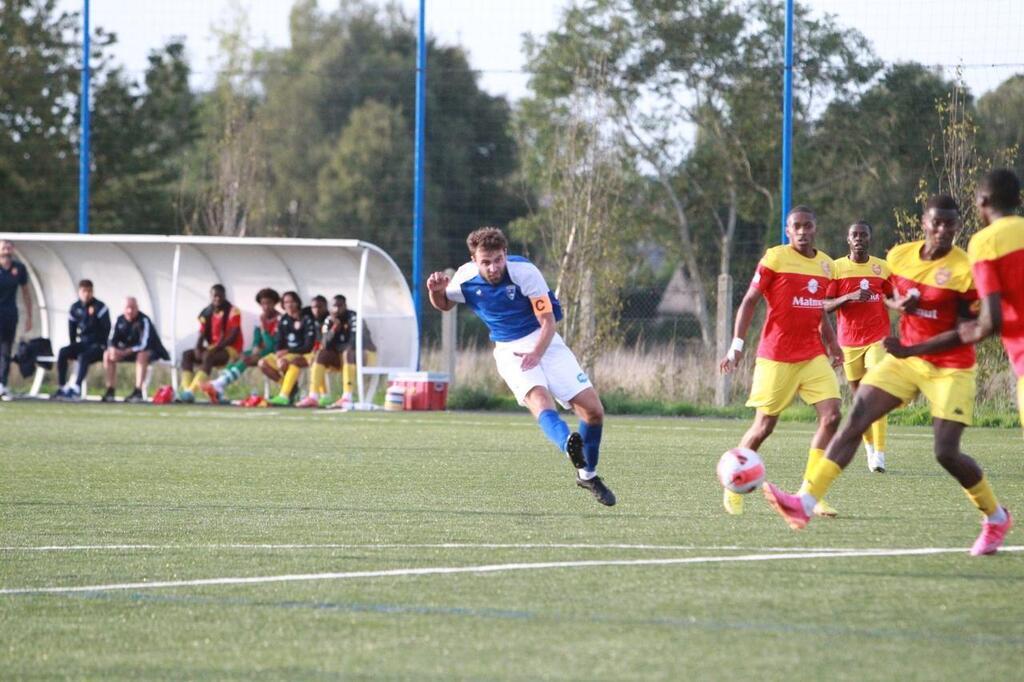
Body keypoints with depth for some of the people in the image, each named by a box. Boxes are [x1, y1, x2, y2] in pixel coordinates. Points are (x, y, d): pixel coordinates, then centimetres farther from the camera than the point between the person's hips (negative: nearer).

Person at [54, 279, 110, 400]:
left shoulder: (99, 307, -8)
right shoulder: (75, 308, 8)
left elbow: (106, 327, -12)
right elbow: (72, 329, 16)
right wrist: (73, 347, 9)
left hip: (97, 346, -5)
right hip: (82, 343, 5)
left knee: (83, 356, -36)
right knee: (63, 353, -20)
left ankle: (76, 388, -41)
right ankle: (62, 387, -21)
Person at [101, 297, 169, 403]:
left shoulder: (144, 320, -24)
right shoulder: (120, 320, -5)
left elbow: (144, 345, -31)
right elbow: (111, 341, -5)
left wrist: (125, 352, -38)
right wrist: (113, 350, -29)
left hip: (150, 351, -6)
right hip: (128, 350, 6)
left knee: (142, 355, -39)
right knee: (107, 355, -13)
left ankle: (138, 393, -39)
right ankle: (110, 392, -13)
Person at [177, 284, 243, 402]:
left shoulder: (232, 312, -8)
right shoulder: (207, 313, 10)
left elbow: (233, 336, -15)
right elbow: (202, 335, 8)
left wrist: (216, 348, -24)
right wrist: (198, 348, -14)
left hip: (230, 350, -7)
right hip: (212, 349, 7)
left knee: (208, 356, -36)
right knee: (187, 355, -14)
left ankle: (191, 392, -47)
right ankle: (186, 390, -32)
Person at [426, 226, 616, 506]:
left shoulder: (525, 272, -18)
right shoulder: (466, 278, -9)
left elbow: (548, 321, -16)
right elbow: (445, 304, 13)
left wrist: (537, 354, -32)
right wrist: (436, 291, -11)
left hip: (544, 343, 0)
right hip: (509, 351, 0)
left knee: (593, 410, -7)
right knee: (538, 398, -33)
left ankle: (588, 474, 16)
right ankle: (571, 446, -64)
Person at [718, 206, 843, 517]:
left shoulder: (825, 264, 10)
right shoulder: (774, 259, -7)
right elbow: (749, 301, -6)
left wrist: (833, 345, 17)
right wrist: (737, 346, -12)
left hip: (814, 356, 5)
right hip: (777, 357, -5)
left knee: (831, 415, -10)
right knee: (765, 424, -1)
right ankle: (733, 488, 20)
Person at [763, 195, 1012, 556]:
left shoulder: (964, 269, -18)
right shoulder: (900, 255, 0)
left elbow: (965, 332, -18)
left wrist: (912, 349, -24)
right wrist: (901, 303, -2)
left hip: (950, 368, -5)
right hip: (906, 358, 5)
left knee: (946, 452, -12)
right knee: (854, 421, -9)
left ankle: (996, 517, 13)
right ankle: (805, 502, -15)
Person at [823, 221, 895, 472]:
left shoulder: (883, 267, 5)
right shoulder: (836, 268, 1)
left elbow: (892, 299, 16)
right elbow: (825, 306, -4)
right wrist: (849, 297, -21)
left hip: (877, 339, -1)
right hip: (849, 342, 1)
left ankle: (879, 454, -19)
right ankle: (870, 446, 26)